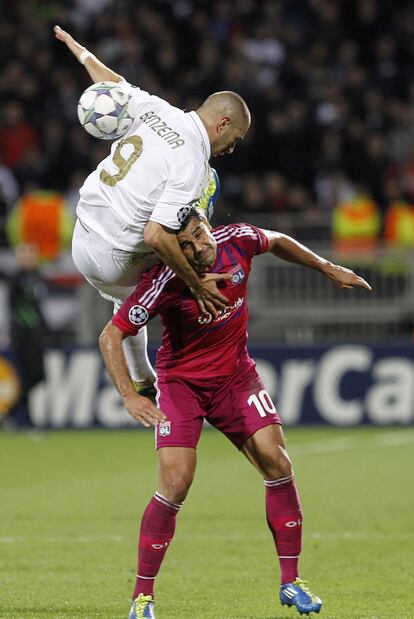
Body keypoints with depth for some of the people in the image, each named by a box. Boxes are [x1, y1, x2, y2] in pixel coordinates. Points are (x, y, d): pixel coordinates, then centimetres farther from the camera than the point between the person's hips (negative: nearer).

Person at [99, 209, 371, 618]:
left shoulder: (238, 240, -14)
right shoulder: (163, 281, -27)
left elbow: (277, 242, 11)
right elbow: (110, 336, -24)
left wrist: (328, 269, 16)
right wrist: (130, 396, -35)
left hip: (235, 376, 4)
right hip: (180, 381, -4)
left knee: (276, 461, -9)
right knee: (175, 484, -16)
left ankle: (290, 582, 2)